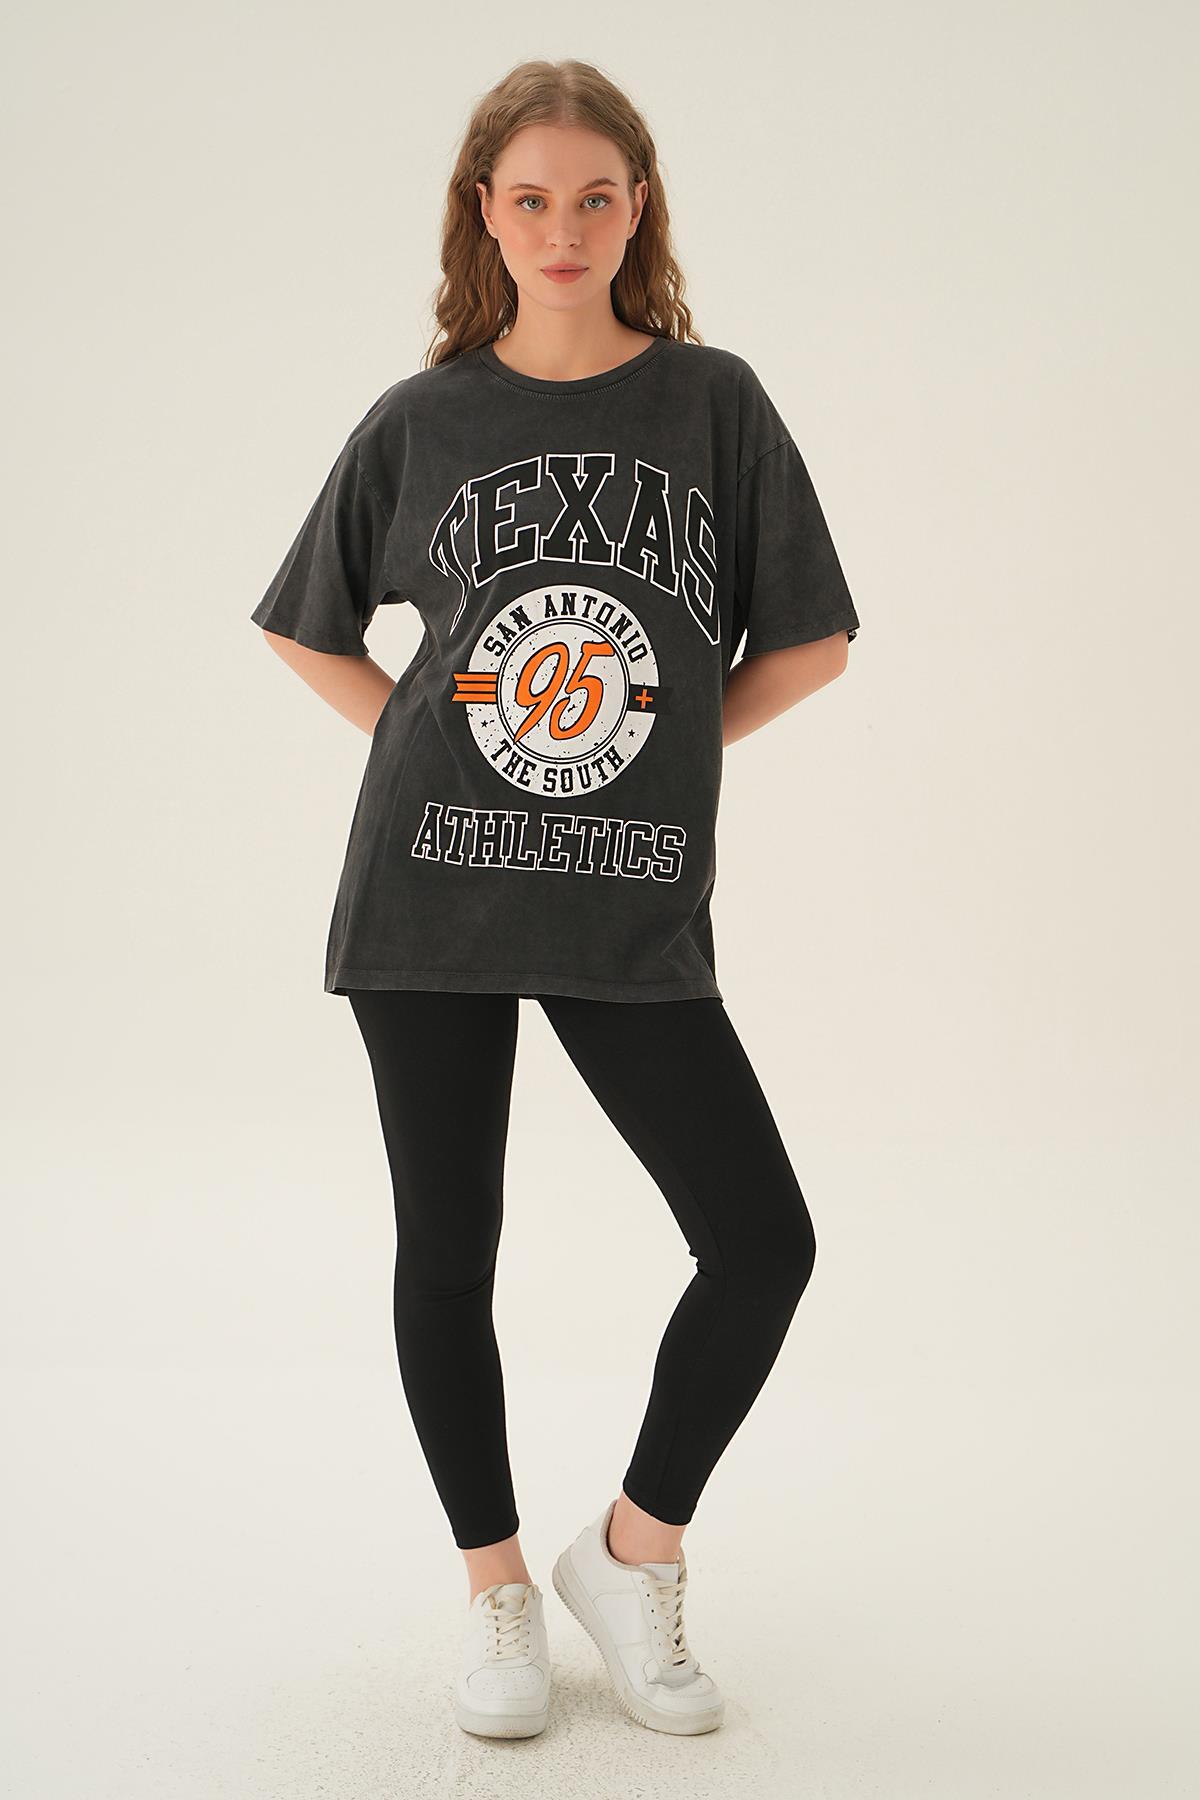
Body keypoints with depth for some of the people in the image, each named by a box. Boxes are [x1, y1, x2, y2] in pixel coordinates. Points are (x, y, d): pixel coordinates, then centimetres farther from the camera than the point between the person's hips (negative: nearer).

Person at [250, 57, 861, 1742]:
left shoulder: (713, 400, 2)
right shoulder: (420, 421, 4)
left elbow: (812, 639, 5)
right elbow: (307, 627, 15)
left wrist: (654, 747, 0)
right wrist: (433, 745, 3)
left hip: (633, 911, 0)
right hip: (434, 890, 0)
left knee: (764, 1242, -5)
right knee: (446, 1253, 6)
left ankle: (634, 1552, 19)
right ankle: (495, 1586, 27)